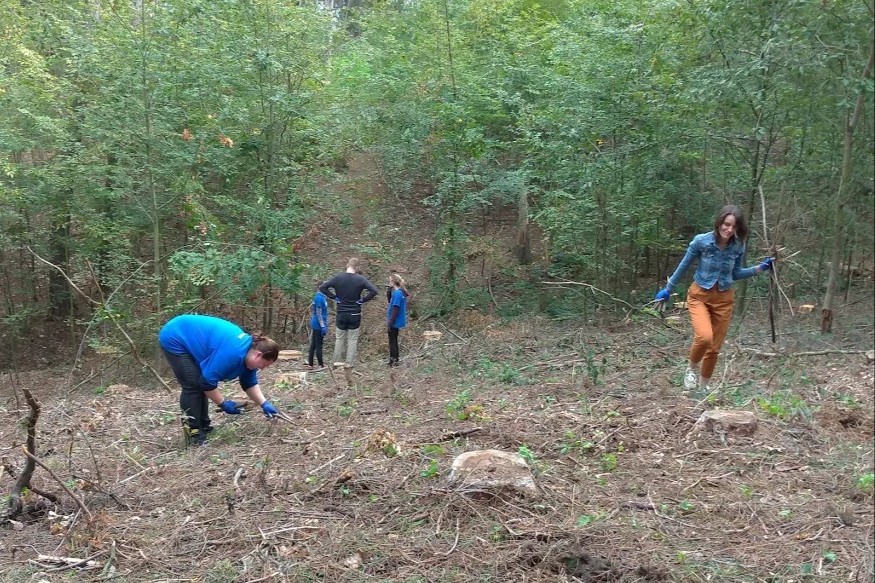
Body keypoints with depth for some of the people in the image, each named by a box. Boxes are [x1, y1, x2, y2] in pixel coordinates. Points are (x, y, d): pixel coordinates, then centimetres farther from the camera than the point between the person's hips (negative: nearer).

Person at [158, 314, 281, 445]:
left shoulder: (248, 351, -2)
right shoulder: (233, 354, -32)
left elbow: (250, 383, 8)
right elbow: (207, 381, -27)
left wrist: (264, 404, 0)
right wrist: (224, 404, -15)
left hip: (188, 338, 9)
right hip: (175, 339, -9)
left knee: (201, 385, 9)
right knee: (193, 385, -13)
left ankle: (203, 426, 18)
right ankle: (193, 432, -5)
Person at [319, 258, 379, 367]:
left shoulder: (338, 278, -4)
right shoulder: (360, 279, -9)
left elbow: (322, 287, -6)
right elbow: (374, 291, -17)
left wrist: (334, 297, -1)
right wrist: (363, 300, -7)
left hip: (341, 314, 2)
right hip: (355, 315, -2)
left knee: (339, 339, 12)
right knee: (352, 340, 6)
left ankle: (337, 363, 17)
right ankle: (350, 364, 6)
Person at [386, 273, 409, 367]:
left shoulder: (397, 293, -22)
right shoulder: (401, 292, 6)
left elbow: (395, 310, -23)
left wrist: (389, 323, -20)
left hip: (394, 322, -9)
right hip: (397, 321, 9)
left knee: (392, 341, 2)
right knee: (394, 340, 19)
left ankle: (393, 361, 9)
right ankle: (396, 358, 28)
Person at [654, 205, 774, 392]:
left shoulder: (738, 246, -8)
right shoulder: (701, 241, -17)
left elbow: (735, 274, 7)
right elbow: (683, 266, -2)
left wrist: (759, 269, -7)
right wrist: (668, 289, 6)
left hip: (724, 299, 3)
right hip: (699, 295, -3)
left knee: (714, 347, 9)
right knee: (704, 337, -28)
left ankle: (704, 384, 31)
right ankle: (692, 368, 2)